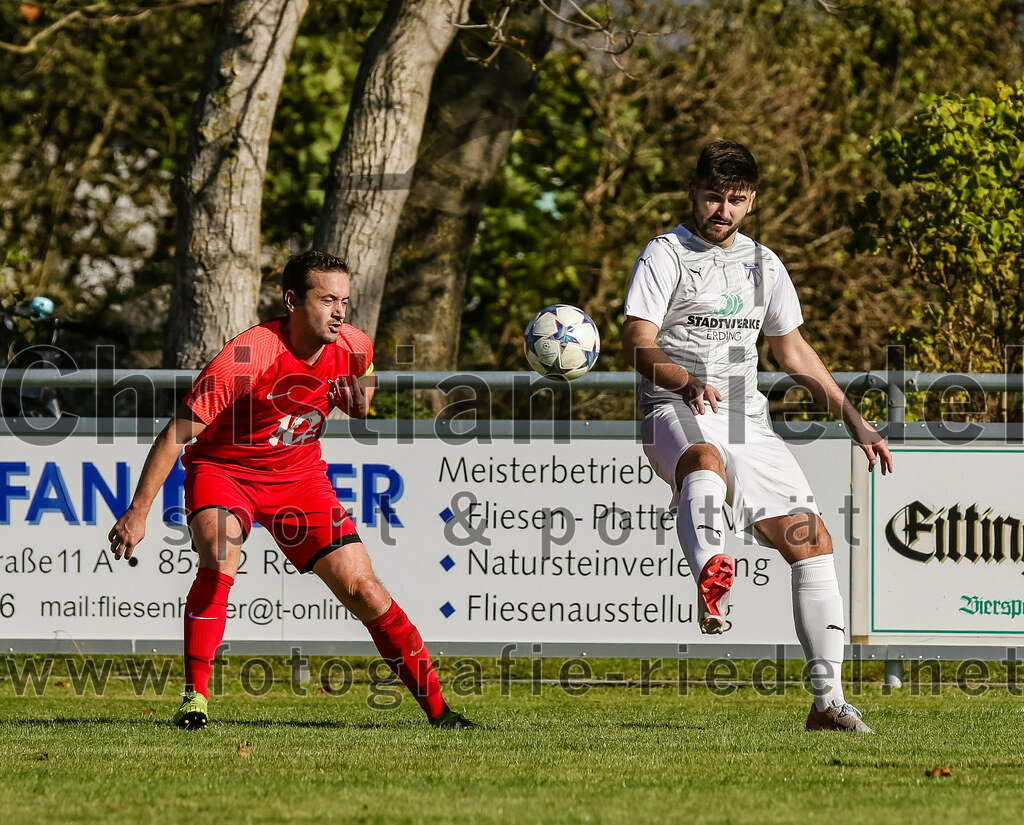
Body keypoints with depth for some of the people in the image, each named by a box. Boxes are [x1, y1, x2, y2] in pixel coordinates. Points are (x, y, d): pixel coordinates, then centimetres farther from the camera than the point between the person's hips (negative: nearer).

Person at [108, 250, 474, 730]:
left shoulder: (354, 349, -11)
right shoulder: (245, 356, -29)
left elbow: (359, 406, 14)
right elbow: (177, 433, -23)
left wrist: (358, 400, -12)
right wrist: (138, 511, -25)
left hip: (299, 475, 4)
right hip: (221, 470, -4)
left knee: (362, 589, -5)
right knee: (219, 558, -33)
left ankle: (437, 709, 5)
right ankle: (195, 699, -24)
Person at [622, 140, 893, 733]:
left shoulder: (764, 265, 19)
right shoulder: (665, 256, 0)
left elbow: (794, 351, 29)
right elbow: (637, 344, -11)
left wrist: (853, 418, 25)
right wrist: (686, 381, -31)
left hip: (748, 420, 6)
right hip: (676, 415, -6)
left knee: (811, 540, -4)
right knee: (706, 461, -42)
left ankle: (828, 700, 1)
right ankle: (711, 582, -72)